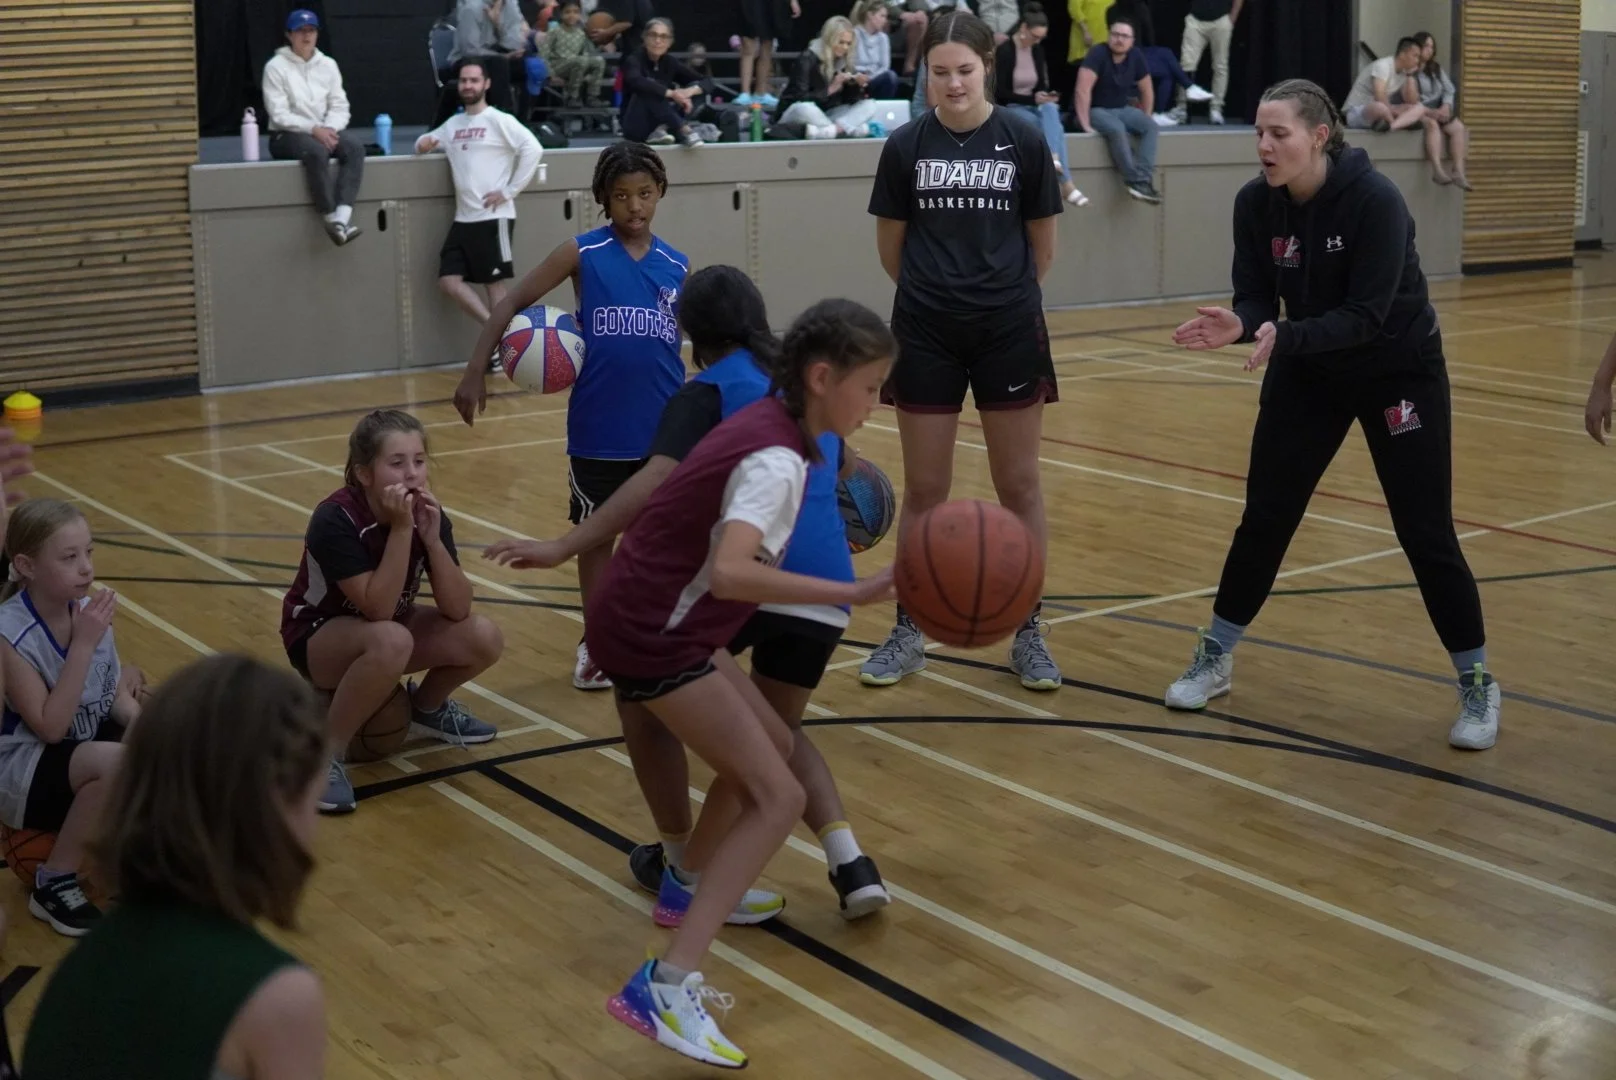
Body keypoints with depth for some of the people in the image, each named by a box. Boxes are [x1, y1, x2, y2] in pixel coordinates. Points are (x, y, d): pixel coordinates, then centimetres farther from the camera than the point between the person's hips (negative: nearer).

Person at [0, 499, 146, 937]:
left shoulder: (87, 608, -6)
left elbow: (117, 698, 3)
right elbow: (50, 728, -26)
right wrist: (83, 645, -30)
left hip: (90, 741, 7)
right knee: (118, 761, -34)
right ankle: (54, 883, -14)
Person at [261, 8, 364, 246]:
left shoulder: (328, 65, 10)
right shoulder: (276, 66, -4)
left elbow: (340, 107, 6)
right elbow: (279, 115, -12)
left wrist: (329, 129, -16)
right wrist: (313, 129, -23)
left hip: (323, 131, 4)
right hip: (286, 136, -4)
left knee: (354, 145, -28)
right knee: (316, 150, -37)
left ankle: (342, 217, -42)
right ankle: (333, 220, -34)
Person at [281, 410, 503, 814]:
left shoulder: (426, 513, -14)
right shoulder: (335, 519, -29)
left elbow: (457, 610, -19)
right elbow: (378, 609, -35)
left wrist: (431, 536, -31)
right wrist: (400, 530, -38)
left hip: (385, 626, 6)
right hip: (318, 636, -6)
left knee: (484, 639, -17)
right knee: (391, 641, -39)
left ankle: (427, 707, 14)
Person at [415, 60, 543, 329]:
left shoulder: (499, 120, -5)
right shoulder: (453, 123, 16)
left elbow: (533, 149, -15)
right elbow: (428, 141, 29)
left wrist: (509, 191, -16)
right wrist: (424, 143, 3)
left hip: (494, 217, -7)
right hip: (463, 218, 7)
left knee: (495, 282, -3)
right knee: (449, 280, 1)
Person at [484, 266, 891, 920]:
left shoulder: (708, 392, 7)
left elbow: (655, 482, -11)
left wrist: (563, 548, -17)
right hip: (824, 590, 6)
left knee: (644, 699, 19)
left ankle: (685, 871, 20)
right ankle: (850, 866, 9)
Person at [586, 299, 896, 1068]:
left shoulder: (770, 427, 7)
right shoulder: (776, 461, -21)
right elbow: (729, 574, -38)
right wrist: (854, 594, -42)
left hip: (646, 622, 9)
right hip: (652, 636, -9)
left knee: (768, 747, 24)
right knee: (778, 797, -11)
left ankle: (695, 888, 42)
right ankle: (666, 988, -19)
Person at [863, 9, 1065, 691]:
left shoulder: (1024, 141, -3)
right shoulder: (906, 146, -2)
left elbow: (1043, 245, 7)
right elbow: (891, 248, 8)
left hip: (1009, 333, 0)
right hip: (925, 336, 0)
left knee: (1019, 487, 6)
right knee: (924, 491, 6)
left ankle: (1028, 632, 18)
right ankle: (909, 631, 19)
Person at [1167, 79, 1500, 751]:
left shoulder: (1375, 200, -28)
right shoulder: (1255, 203, -12)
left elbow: (1365, 316, -30)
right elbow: (1256, 298, -11)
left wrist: (1283, 337, -43)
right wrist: (1239, 326, -34)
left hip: (1400, 374, -4)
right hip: (1308, 373, 4)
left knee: (1425, 533, -3)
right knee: (1264, 518, 5)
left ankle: (1478, 686, 12)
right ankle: (1214, 660, 21)